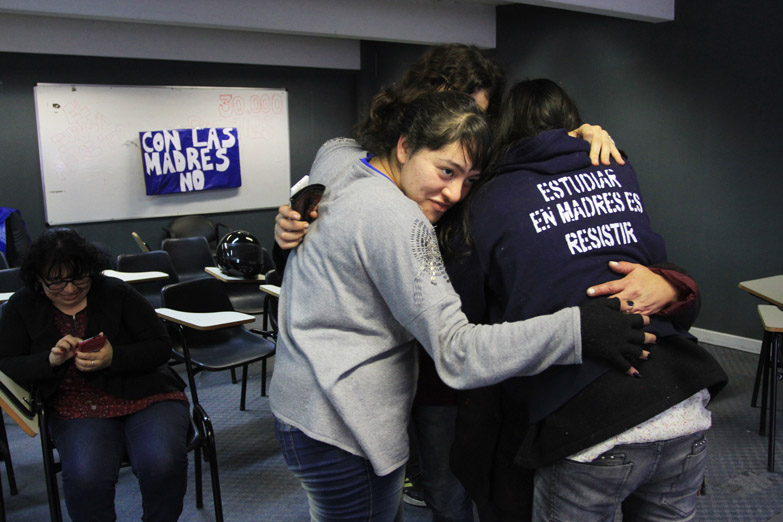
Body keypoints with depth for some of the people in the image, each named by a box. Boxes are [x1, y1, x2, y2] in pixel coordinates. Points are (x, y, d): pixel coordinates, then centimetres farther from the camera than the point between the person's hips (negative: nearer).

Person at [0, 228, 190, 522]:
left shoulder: (116, 293, 1)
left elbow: (161, 347, 1)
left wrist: (113, 358, -18)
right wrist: (51, 360, -15)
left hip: (147, 397, 0)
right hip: (77, 410, 1)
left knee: (161, 463, -29)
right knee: (85, 478, -32)